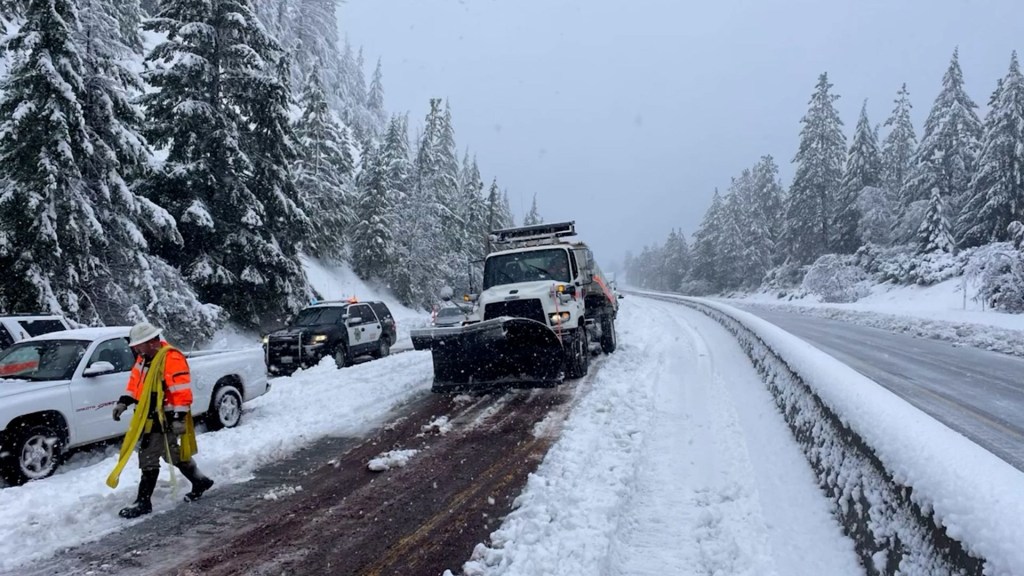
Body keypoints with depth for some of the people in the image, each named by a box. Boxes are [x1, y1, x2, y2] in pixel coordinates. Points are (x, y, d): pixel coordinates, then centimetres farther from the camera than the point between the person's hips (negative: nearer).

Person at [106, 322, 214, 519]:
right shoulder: (144, 358, 10)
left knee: (149, 458, -4)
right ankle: (200, 481, 33)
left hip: (165, 419, -10)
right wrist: (124, 401, 13)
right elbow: (135, 383, 23)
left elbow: (181, 391, -24)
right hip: (149, 417, 10)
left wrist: (179, 417, -25)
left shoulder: (172, 358, -21)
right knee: (173, 453, 18)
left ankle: (143, 502, 7)